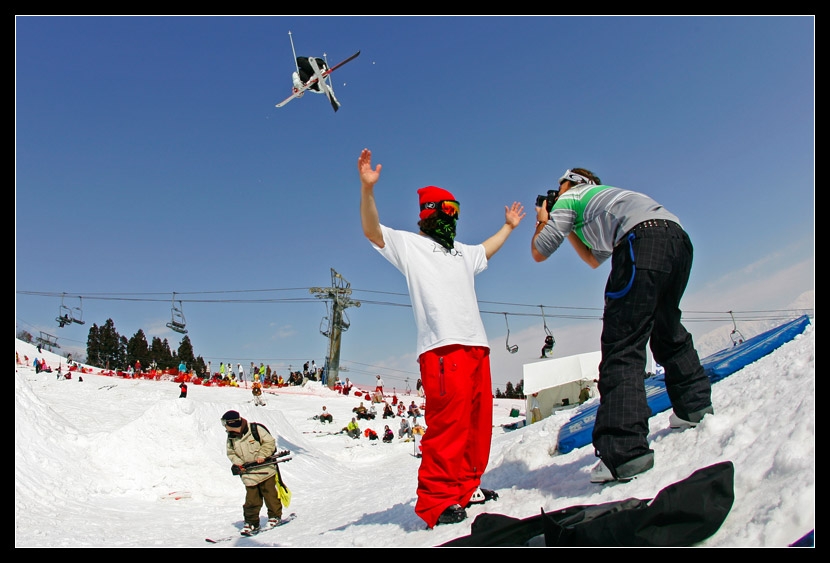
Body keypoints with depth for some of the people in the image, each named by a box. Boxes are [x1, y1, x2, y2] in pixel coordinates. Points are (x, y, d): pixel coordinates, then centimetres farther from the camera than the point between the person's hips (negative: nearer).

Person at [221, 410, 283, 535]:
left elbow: (269, 442, -10)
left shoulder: (256, 429, -15)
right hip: (248, 474, 4)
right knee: (251, 499, 1)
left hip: (265, 470, -3)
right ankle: (252, 523, 14)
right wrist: (238, 463, -4)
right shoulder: (231, 438, 2)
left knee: (269, 494, 4)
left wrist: (262, 455, -17)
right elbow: (231, 453, 13)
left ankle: (275, 516, 22)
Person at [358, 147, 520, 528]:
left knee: (478, 419, 6)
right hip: (442, 346, -8)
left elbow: (486, 251, 51)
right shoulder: (408, 243, 9)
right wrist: (367, 188, -18)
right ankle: (436, 501, -10)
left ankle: (466, 488, 18)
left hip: (476, 344, 8)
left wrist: (509, 226, 56)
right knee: (449, 420, -16)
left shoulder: (462, 252, 31)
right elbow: (371, 231, -5)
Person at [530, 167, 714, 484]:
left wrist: (543, 222, 36)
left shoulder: (571, 198, 21)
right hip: (678, 237, 9)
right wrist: (570, 228, 47)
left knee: (622, 347, -12)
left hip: (642, 240, -8)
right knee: (666, 329, 29)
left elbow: (539, 252, 19)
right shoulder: (604, 198, 42)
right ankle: (695, 405, 38)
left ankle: (624, 451, -20)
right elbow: (594, 260, 46)